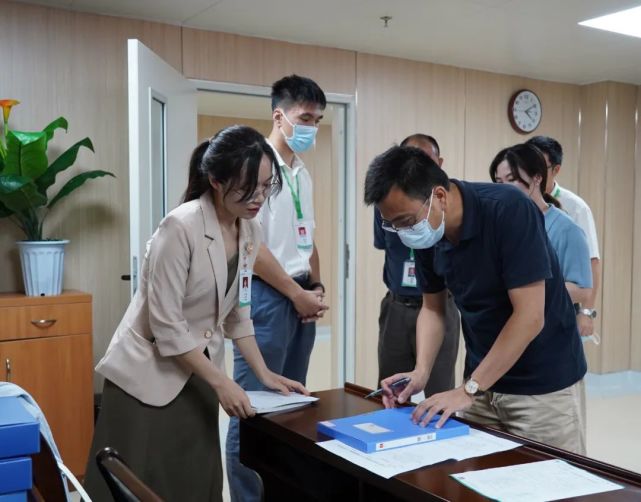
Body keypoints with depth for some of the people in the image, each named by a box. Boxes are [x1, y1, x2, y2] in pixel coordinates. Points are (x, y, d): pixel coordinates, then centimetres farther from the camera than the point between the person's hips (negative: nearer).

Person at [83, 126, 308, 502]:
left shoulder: (250, 232, 0)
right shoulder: (181, 227, -23)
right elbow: (166, 325, -22)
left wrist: (265, 374, 3)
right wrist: (221, 382, -18)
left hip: (197, 379, 7)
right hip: (149, 378, -6)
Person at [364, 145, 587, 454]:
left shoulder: (508, 210, -24)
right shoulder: (428, 236, -4)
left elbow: (529, 317, -26)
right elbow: (432, 308, 7)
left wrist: (468, 389, -24)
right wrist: (421, 372, -8)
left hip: (542, 384, -5)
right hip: (483, 379, 6)